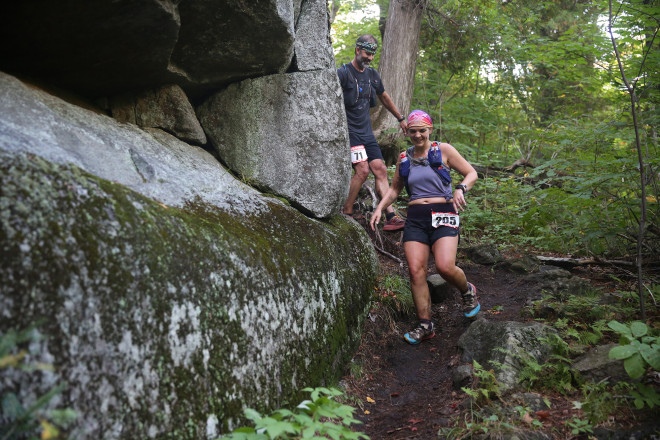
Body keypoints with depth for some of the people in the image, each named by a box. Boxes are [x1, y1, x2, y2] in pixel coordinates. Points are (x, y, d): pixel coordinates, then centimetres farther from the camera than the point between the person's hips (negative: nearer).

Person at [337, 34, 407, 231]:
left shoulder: (372, 74, 14)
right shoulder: (343, 73, -7)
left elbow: (384, 97, 28)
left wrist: (401, 118, 34)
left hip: (366, 131, 7)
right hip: (349, 131, -7)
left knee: (380, 170, -3)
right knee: (363, 170, -18)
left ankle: (391, 217, -5)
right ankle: (346, 213, -4)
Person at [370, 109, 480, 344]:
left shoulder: (443, 150, 5)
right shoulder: (404, 158, 15)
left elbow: (471, 173, 7)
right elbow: (395, 188, 25)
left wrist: (460, 189, -13)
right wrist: (380, 208, 10)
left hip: (443, 214, -3)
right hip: (415, 218, 4)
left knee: (445, 266, -20)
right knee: (415, 270, -8)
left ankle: (468, 291, 14)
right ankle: (425, 324, 3)